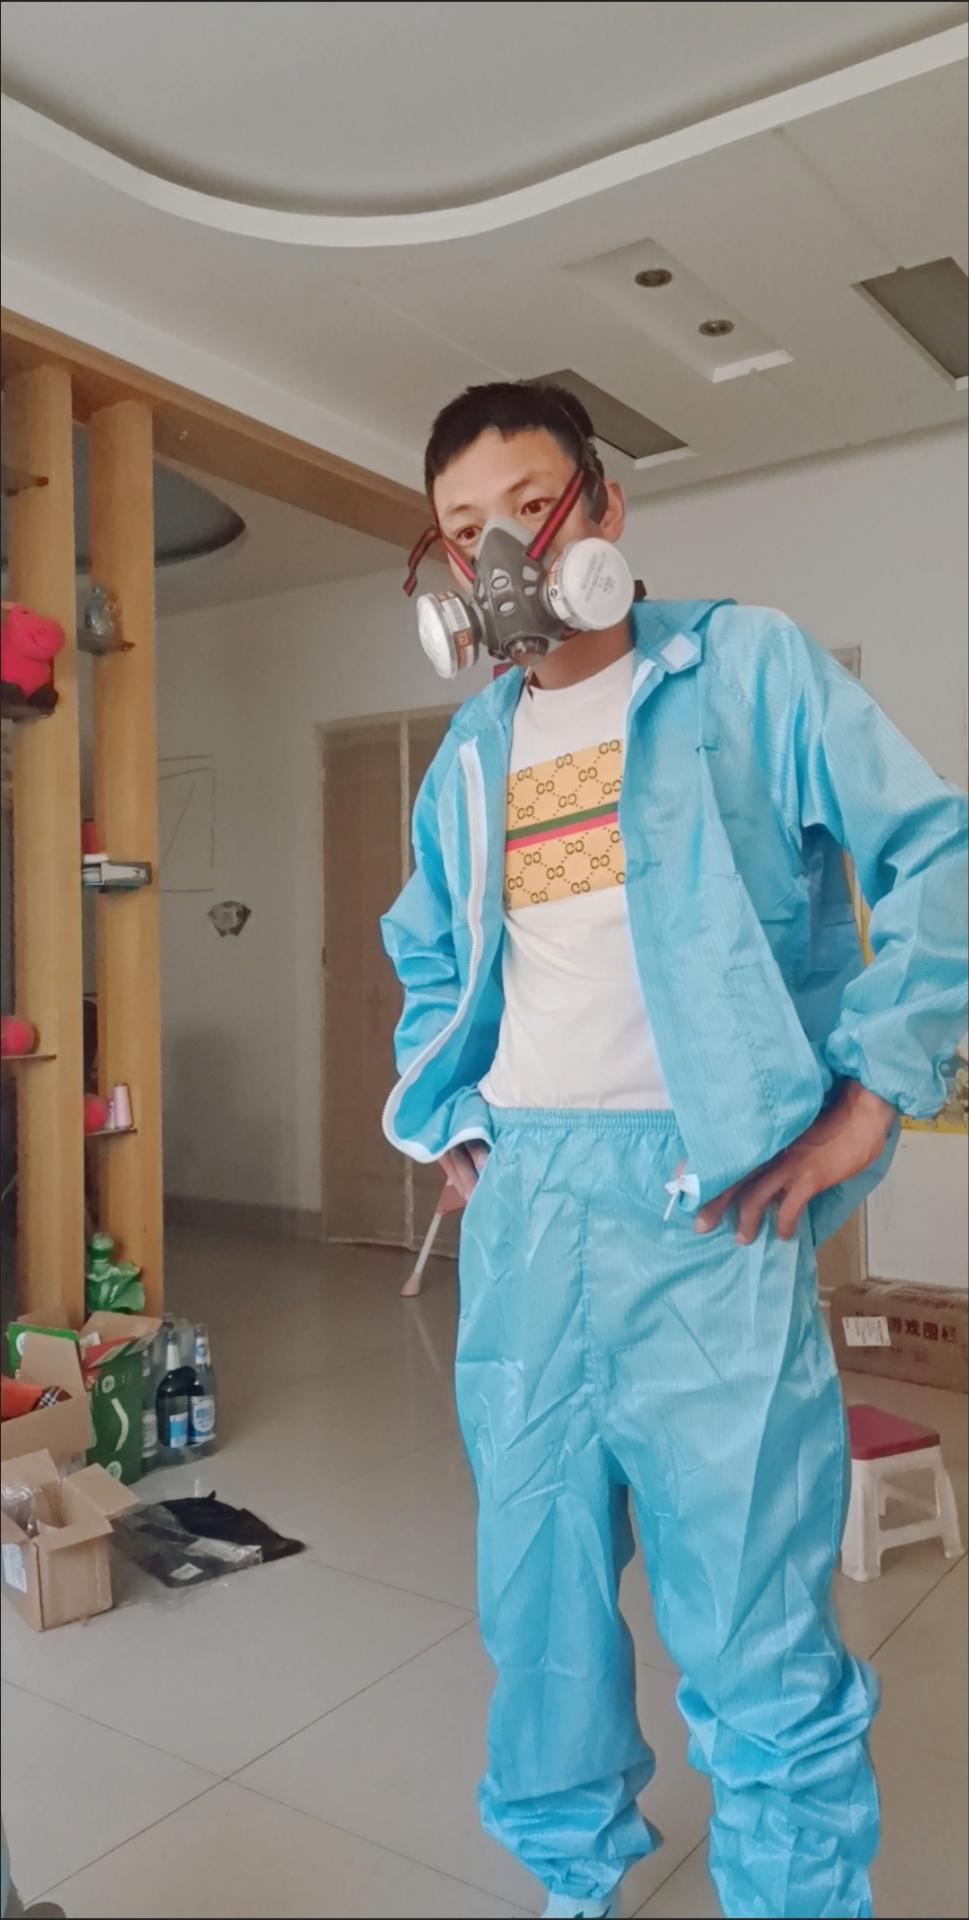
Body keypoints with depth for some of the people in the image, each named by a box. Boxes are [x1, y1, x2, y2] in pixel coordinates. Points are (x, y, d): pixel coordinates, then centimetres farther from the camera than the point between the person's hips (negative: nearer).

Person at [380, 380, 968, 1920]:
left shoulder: (745, 667, 1)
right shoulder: (473, 750, 15)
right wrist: (452, 1119, 13)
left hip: (706, 1195, -5)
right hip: (520, 1201, 5)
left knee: (757, 1635, 1)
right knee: (536, 1583, 16)